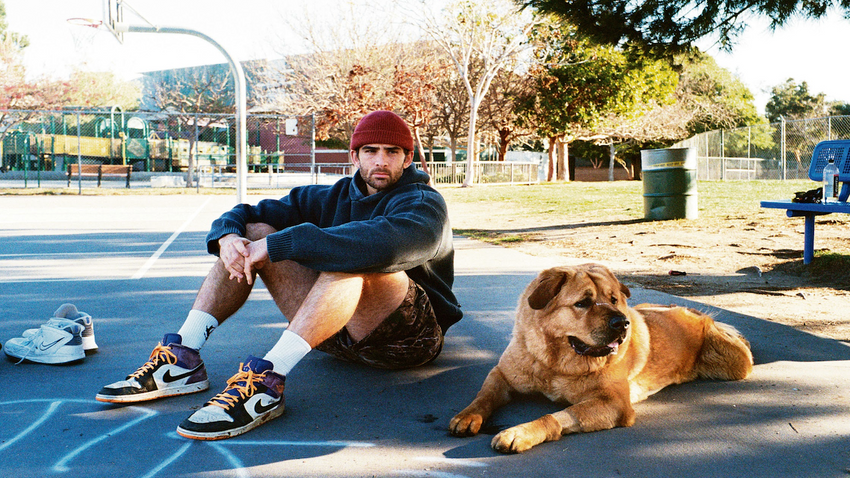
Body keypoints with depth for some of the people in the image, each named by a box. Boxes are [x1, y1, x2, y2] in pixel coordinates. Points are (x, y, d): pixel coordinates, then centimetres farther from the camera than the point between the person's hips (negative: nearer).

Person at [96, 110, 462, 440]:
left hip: (408, 335, -6)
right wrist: (228, 236, -14)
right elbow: (243, 214, 12)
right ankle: (182, 357, -12)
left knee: (352, 258, -35)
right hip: (336, 333, 6)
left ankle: (267, 381, -39)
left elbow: (384, 243, -32)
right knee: (252, 232, -2)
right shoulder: (333, 197, 14)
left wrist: (277, 244, -31)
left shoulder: (423, 204, -7)